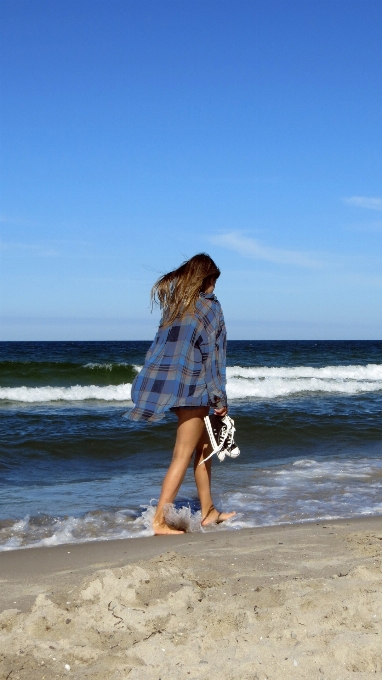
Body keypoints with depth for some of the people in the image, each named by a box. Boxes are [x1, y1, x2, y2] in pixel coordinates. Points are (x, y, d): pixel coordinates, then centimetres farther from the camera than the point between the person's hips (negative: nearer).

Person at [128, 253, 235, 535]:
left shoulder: (175, 303, 12)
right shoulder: (209, 306, -7)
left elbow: (164, 347, 11)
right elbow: (212, 354, -10)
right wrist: (220, 397, -7)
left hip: (168, 382, 8)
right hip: (193, 386, -8)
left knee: (204, 446, 19)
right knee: (183, 455, -4)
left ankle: (208, 511, 25)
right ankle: (160, 520, -7)